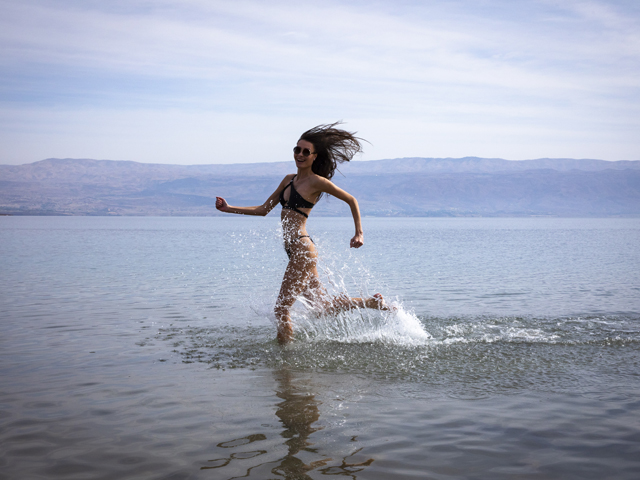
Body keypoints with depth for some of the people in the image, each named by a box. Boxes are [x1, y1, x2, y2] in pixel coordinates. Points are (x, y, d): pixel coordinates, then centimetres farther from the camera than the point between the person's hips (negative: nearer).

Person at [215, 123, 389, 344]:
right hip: (293, 249, 9)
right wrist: (229, 208, 14)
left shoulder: (317, 181, -7)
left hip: (302, 249, -9)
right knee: (324, 305, 18)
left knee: (281, 309, -5)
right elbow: (263, 209, 19)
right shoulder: (289, 180, 15)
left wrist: (359, 233, -6)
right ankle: (372, 302, 31)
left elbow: (351, 200, -1)